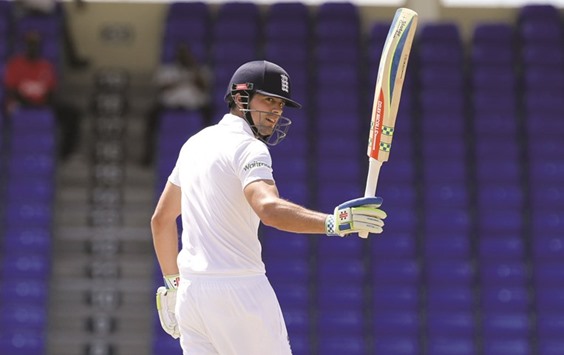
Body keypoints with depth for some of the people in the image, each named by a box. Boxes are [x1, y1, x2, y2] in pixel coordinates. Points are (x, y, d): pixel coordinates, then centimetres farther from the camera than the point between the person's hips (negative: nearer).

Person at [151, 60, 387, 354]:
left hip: (191, 289, 8)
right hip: (239, 290, -8)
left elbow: (161, 219, 23)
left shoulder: (195, 143, 16)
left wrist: (173, 283, 28)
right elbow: (269, 209, -32)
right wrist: (333, 222, -43)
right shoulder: (248, 147, -11)